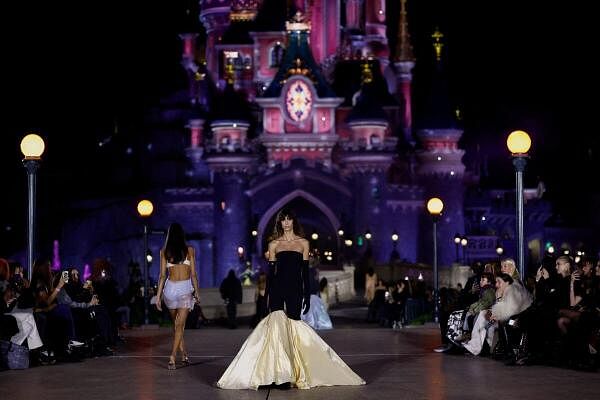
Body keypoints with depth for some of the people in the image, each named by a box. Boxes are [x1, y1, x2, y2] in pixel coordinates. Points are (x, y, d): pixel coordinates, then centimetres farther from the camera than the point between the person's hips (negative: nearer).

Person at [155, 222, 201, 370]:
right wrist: (196, 291, 10)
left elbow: (162, 275, 2)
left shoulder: (164, 252, 2)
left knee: (177, 324, 17)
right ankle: (172, 358, -15)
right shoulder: (189, 250, -1)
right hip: (185, 288, -2)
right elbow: (193, 274, 0)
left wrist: (159, 295, 7)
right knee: (179, 325, -4)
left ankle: (184, 355, 21)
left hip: (170, 288, 2)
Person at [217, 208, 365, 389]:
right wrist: (266, 296, 3)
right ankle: (279, 374, -7)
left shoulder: (303, 243, 8)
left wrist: (307, 296, 2)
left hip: (295, 289, 0)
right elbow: (270, 272, 8)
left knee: (292, 325, -3)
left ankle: (291, 373, 5)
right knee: (276, 324, -10)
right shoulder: (274, 244, 9)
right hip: (277, 288, 0)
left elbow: (305, 271, 7)